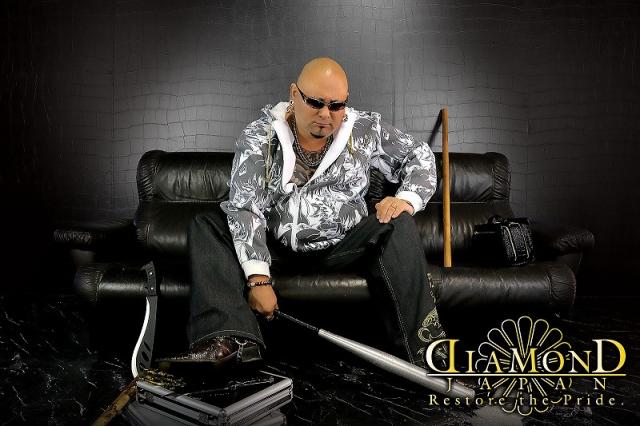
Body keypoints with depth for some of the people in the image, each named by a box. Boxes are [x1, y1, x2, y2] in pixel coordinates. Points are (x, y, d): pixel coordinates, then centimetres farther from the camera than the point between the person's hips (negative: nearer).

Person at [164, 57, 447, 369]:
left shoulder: (366, 130, -1)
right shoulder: (258, 138, -9)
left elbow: (420, 156, 9)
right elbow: (245, 209, -17)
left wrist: (407, 198, -13)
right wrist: (258, 279, -27)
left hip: (342, 247, 1)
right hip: (276, 248, 0)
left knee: (398, 225, -25)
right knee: (206, 227, -19)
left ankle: (423, 346, -30)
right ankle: (230, 340, -36)